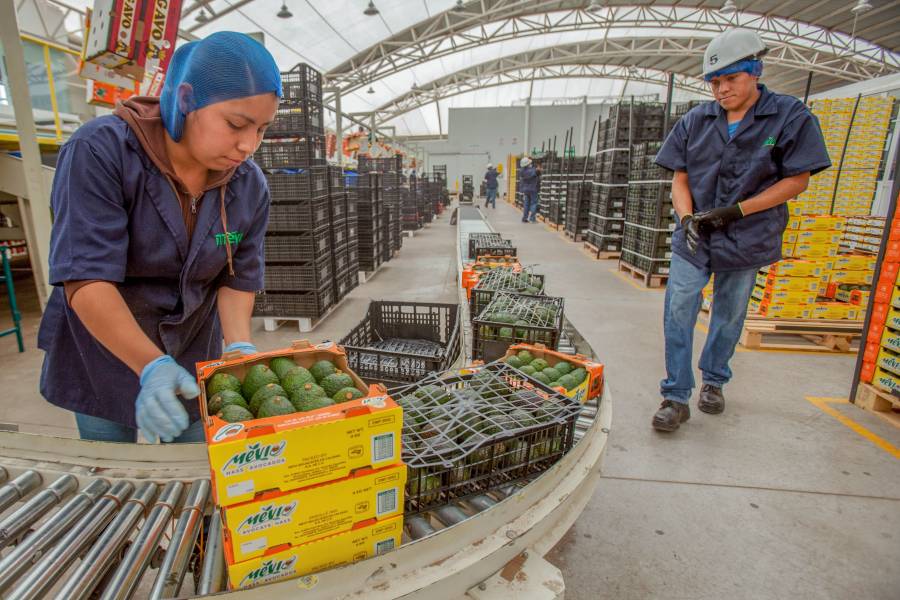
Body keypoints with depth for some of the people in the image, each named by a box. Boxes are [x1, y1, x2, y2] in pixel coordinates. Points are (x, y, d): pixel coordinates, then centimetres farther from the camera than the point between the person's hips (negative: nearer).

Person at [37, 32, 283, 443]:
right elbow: (85, 279, -28)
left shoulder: (250, 186, -10)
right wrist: (152, 366, -39)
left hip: (194, 354, 3)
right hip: (103, 351, -2)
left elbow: (237, 279, -6)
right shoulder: (100, 151, -22)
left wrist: (238, 346, -23)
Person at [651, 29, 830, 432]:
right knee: (678, 313, -6)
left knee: (729, 315, 12)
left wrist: (738, 210, -16)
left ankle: (713, 381, 34)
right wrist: (687, 217, -13)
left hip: (748, 239, -1)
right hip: (693, 238, 2)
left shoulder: (790, 117, -4)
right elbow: (680, 177, 5)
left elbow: (797, 180, -5)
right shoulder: (695, 121, 4)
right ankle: (676, 397, 4)